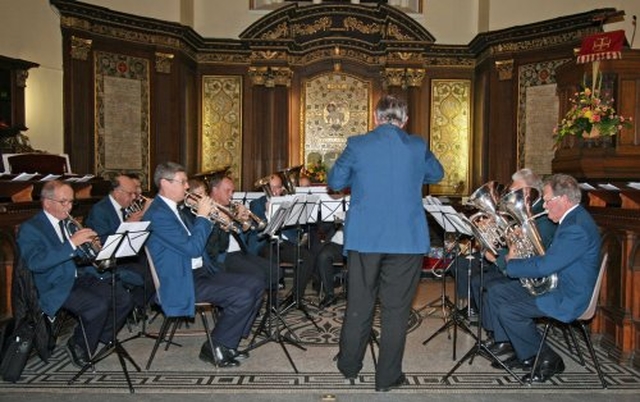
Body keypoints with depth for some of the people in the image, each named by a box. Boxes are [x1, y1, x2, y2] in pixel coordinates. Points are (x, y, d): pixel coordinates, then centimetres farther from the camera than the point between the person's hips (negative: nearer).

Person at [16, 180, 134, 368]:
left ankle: (101, 337, 11)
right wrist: (71, 243, -29)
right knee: (98, 306, -29)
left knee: (123, 299, -10)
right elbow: (35, 263, -24)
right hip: (56, 287, -7)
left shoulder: (68, 223, 16)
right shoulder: (30, 229, -7)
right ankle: (79, 347, -4)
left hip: (80, 278, 7)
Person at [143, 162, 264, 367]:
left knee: (255, 285, 1)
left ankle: (228, 344, 9)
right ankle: (214, 348, -2)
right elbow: (192, 248, -22)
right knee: (242, 296, -23)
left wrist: (207, 216, 7)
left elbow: (195, 240, 22)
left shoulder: (174, 209, 15)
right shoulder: (157, 214, -17)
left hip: (200, 272, 10)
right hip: (182, 281, -10)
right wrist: (202, 216, -12)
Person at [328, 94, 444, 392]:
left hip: (364, 238, 1)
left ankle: (349, 366, 32)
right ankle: (387, 377, 19)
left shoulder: (357, 145, -5)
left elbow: (335, 182, 4)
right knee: (396, 308, 9)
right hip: (407, 240, 0)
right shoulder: (418, 147, -1)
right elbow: (436, 175, 16)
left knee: (359, 303, 15)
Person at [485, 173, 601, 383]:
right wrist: (519, 256, -1)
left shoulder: (577, 228, -27)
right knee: (495, 295, 6)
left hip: (568, 297, -11)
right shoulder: (572, 218, 8)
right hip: (554, 283, 11)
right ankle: (524, 351, 15)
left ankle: (548, 360, 0)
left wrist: (512, 263, -12)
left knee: (508, 311, -20)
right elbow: (550, 256, 14)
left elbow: (544, 266, -28)